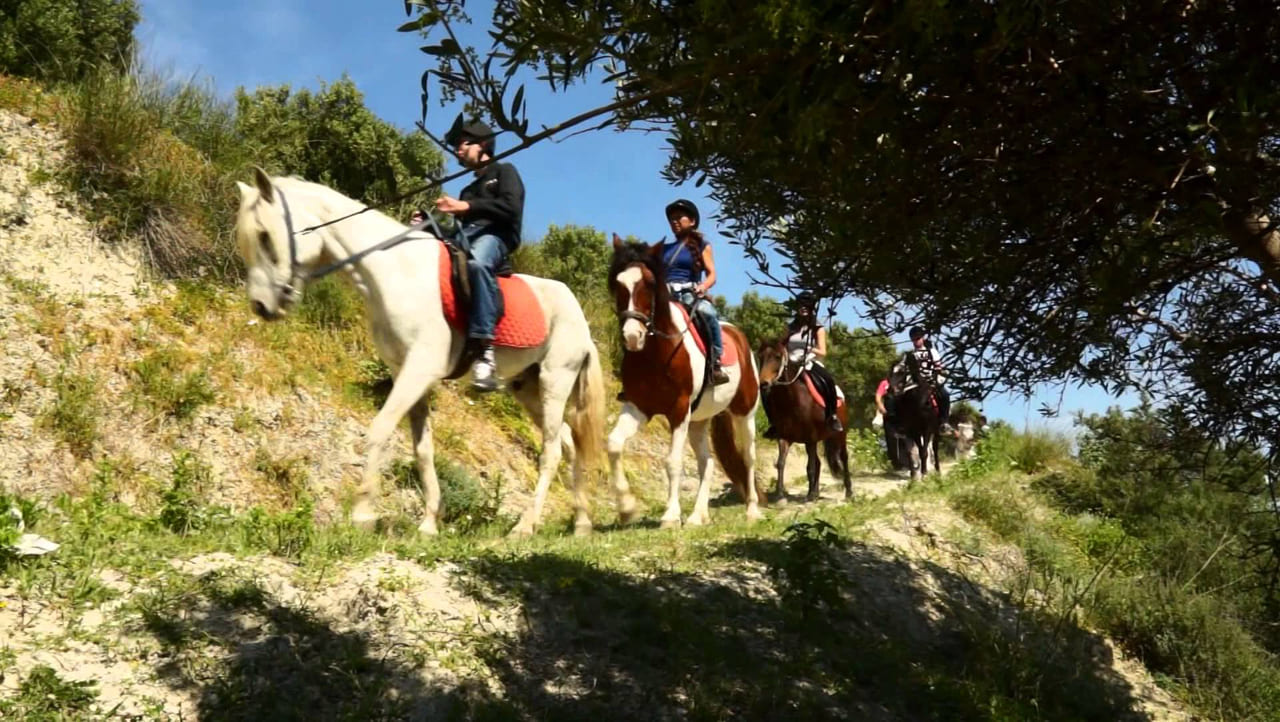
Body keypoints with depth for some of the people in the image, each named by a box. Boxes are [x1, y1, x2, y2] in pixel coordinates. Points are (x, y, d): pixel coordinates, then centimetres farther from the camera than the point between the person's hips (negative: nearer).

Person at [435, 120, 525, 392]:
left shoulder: (504, 172, 16)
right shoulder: (469, 189, 37)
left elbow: (511, 208, -5)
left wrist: (465, 207, -11)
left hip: (495, 237, -7)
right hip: (465, 239, 7)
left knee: (476, 262, -43)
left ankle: (485, 349, -51)